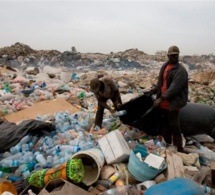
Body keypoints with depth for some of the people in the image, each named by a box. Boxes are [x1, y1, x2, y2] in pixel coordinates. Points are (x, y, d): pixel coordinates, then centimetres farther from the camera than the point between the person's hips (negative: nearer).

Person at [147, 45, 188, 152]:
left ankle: (178, 151, 14)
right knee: (164, 126, 18)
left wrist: (161, 98, -25)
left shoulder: (181, 70, -13)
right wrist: (152, 91, 8)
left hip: (172, 103, -7)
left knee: (174, 128, 0)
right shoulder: (164, 67, 11)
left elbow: (174, 88, -22)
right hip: (162, 103, 8)